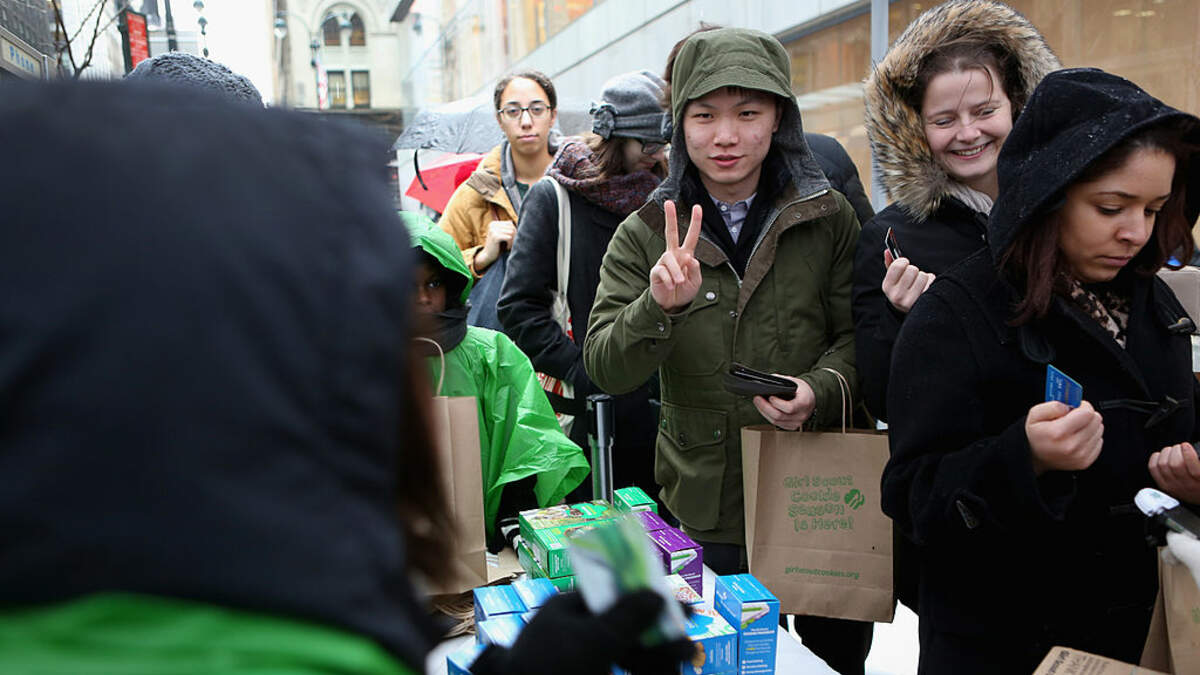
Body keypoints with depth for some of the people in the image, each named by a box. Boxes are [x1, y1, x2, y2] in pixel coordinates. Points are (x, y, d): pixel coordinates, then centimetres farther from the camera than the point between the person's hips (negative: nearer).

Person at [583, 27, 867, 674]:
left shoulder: (827, 219, -1)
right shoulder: (644, 236, -2)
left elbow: (859, 335, 4)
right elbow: (605, 371, -10)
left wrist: (821, 388, -18)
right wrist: (661, 308, -29)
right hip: (705, 509, 0)